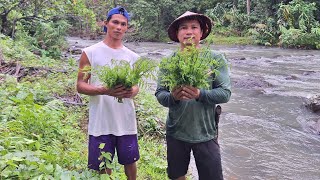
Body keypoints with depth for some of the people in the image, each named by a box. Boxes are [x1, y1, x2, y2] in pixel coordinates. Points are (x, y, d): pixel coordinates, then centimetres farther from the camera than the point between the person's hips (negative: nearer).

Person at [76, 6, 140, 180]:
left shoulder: (132, 57, 6)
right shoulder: (90, 52, -4)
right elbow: (80, 85, -4)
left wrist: (132, 91, -13)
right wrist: (103, 91, -23)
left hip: (127, 122, 3)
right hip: (101, 123, -3)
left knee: (130, 162, 17)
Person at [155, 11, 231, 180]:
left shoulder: (216, 59, -6)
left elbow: (225, 93, -11)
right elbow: (159, 93, -3)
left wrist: (200, 94, -28)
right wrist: (172, 97, -25)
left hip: (205, 133, -1)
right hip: (175, 132, 2)